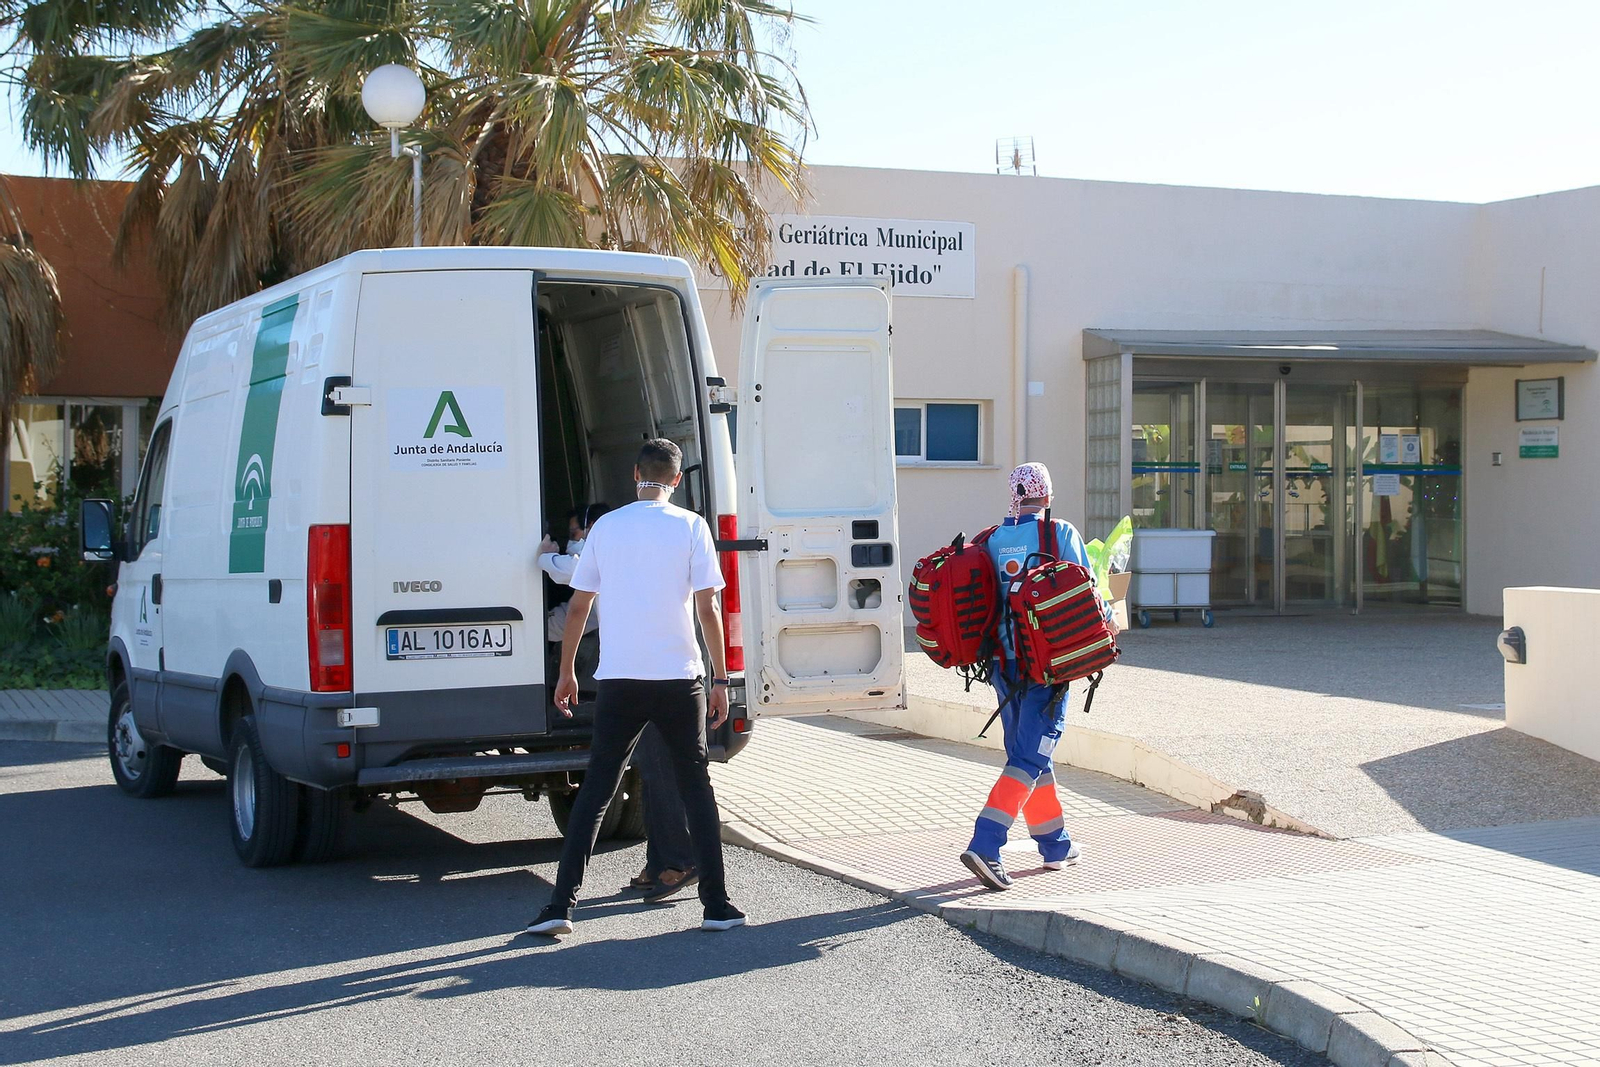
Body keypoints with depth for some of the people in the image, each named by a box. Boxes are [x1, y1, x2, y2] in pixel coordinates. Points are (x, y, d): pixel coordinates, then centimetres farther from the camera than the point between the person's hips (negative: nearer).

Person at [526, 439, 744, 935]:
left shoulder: (605, 527, 6)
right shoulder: (690, 527, -1)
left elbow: (578, 607, 9)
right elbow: (707, 608, -5)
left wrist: (566, 671, 19)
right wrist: (720, 679, 0)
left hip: (619, 680, 1)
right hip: (679, 678, -1)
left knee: (595, 790, 6)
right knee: (696, 785, 10)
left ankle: (561, 905, 1)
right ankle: (716, 905, 9)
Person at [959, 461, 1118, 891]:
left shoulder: (993, 541, 5)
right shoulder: (1062, 534, -6)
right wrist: (1106, 621, 15)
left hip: (1005, 662, 5)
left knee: (1030, 755, 17)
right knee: (1028, 759, -6)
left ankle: (1056, 845, 28)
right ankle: (984, 846, -18)